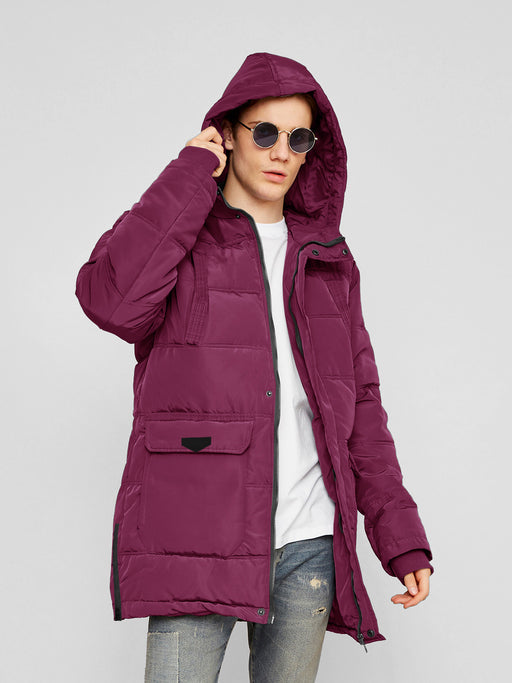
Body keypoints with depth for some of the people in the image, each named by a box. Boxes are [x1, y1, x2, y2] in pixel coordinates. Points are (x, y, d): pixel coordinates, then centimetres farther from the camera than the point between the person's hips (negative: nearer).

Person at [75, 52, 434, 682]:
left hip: (308, 546, 4)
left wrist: (399, 534, 7)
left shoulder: (327, 258, 15)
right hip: (194, 538, -3)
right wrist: (189, 177, -9)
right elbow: (111, 300, -19)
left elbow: (360, 400, 14)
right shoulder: (179, 237, 5)